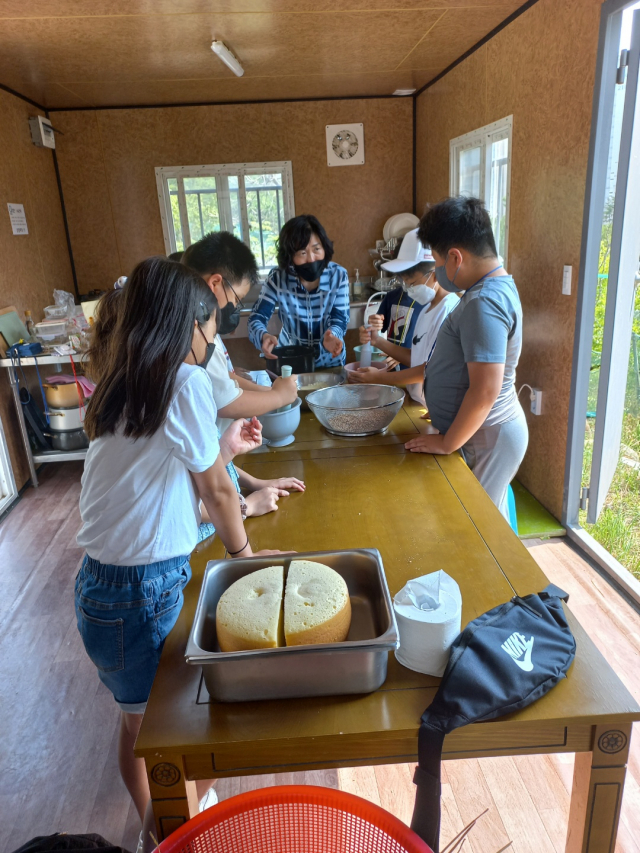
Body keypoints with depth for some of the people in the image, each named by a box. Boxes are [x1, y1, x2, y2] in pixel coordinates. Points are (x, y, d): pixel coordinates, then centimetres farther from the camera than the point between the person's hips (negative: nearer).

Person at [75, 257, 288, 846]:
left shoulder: (127, 385, 5)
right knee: (147, 723, 15)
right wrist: (244, 552, 5)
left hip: (108, 582, 8)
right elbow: (217, 490, -10)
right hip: (141, 593, -8)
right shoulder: (186, 382, -19)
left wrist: (222, 449, 24)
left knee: (143, 715, 24)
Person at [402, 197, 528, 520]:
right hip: (485, 432, 10)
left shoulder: (484, 303, -24)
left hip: (485, 441, -10)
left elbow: (484, 391, -28)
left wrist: (447, 443, -18)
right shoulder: (496, 286, 9)